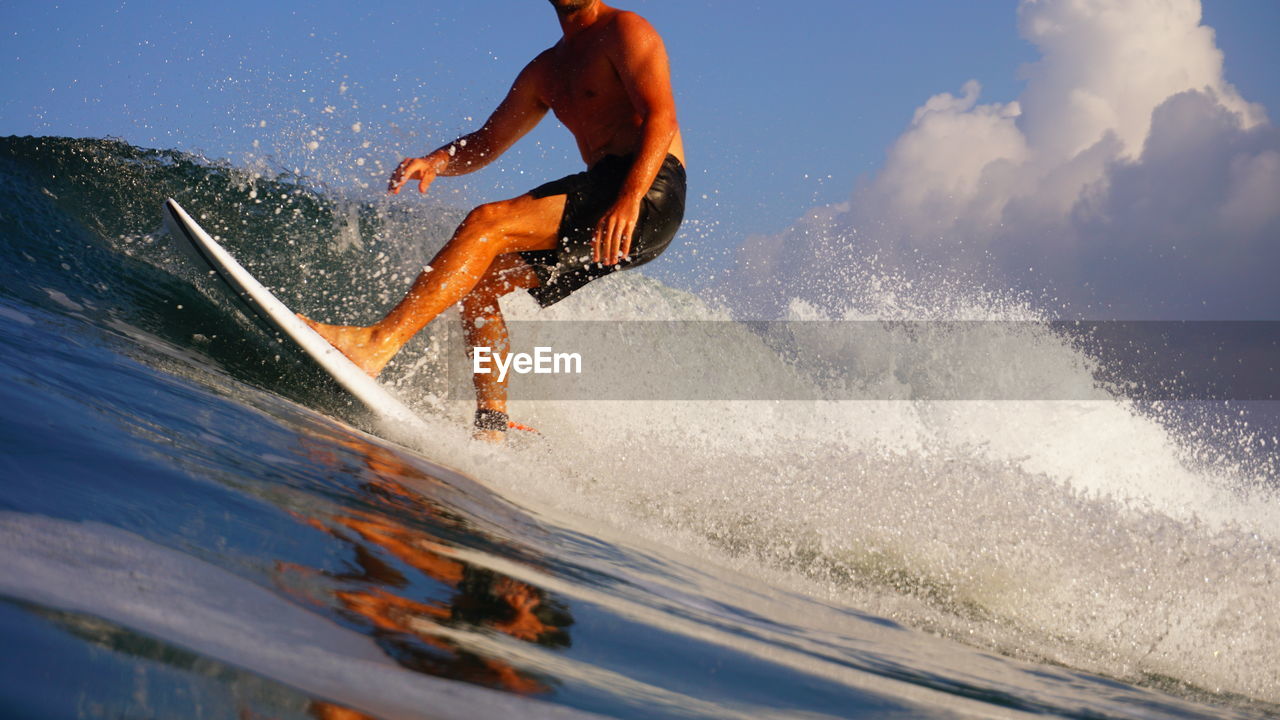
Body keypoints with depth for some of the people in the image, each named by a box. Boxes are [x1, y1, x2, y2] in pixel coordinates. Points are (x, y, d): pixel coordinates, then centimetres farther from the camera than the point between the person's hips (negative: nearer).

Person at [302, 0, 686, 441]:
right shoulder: (546, 69, 24)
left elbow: (661, 117, -14)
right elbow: (486, 143, 24)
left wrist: (628, 201, -29)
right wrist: (437, 162, 0)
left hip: (647, 191, -9)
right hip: (602, 197, 9)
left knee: (488, 222, -21)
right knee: (479, 281, 4)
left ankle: (378, 344, -31)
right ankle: (492, 427, -5)